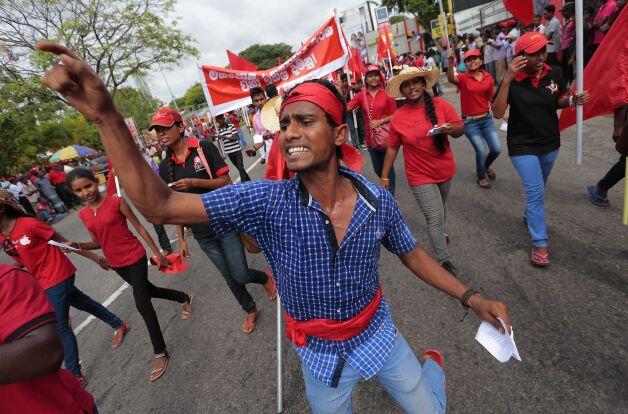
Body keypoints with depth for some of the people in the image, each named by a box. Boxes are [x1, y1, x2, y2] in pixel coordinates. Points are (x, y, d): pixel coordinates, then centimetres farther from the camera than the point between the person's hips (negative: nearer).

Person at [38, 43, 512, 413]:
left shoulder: (378, 200, -21)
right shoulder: (267, 202, -27)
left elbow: (411, 253, -3)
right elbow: (159, 205, -30)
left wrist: (470, 296, -4)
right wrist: (107, 116, -38)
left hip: (378, 333, 1)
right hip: (319, 351, 0)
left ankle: (432, 364, 60)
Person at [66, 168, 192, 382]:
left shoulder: (116, 202, -15)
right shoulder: (83, 215, 2)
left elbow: (139, 228, -11)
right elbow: (98, 243, 9)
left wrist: (158, 253, -9)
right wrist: (79, 246, -12)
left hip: (135, 258, -6)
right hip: (116, 264, 6)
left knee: (142, 303, -6)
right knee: (148, 290, 22)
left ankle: (160, 352, 9)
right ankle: (184, 298, 49)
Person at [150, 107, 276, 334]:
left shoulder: (203, 147, -8)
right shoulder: (165, 167, 4)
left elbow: (226, 182, -10)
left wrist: (194, 182, -23)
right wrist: (181, 239, 9)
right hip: (202, 234, 4)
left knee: (240, 274, -4)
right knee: (230, 277, 13)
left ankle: (265, 277, 31)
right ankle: (250, 310, 37)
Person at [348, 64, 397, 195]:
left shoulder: (387, 93, -4)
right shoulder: (361, 95, 2)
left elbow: (394, 115, -4)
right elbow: (346, 108, -10)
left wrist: (379, 122, -16)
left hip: (386, 135, -3)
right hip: (371, 137, 3)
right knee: (377, 169, 16)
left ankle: (391, 194, 19)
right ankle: (389, 185, 45)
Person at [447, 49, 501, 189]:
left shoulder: (488, 78, 3)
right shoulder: (463, 78, -9)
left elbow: (490, 98, 14)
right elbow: (451, 79, -33)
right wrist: (451, 63, -49)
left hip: (486, 119, 4)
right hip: (470, 122, -4)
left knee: (496, 149, 3)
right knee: (481, 151, -4)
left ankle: (486, 166, 39)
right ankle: (481, 176, 25)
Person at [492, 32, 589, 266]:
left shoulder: (555, 73, -4)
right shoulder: (513, 80, -16)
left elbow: (557, 102, 10)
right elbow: (497, 113, -27)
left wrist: (573, 100, -12)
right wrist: (507, 80, -34)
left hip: (550, 143, 5)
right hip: (522, 146, -5)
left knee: (537, 188, 22)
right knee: (536, 191, -8)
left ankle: (529, 215, 50)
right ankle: (539, 244, 3)